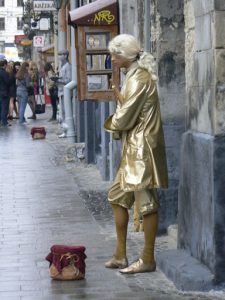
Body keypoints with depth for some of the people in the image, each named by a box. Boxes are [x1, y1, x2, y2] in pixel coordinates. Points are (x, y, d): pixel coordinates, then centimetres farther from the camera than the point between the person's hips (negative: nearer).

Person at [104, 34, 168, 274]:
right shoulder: (134, 75, 13)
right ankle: (120, 255, 19)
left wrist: (110, 123, 1)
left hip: (142, 148, -11)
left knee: (146, 202, -2)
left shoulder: (139, 79, -18)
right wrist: (119, 96, 0)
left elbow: (125, 118, -19)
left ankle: (148, 259, 5)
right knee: (117, 197, 14)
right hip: (133, 148, 11)